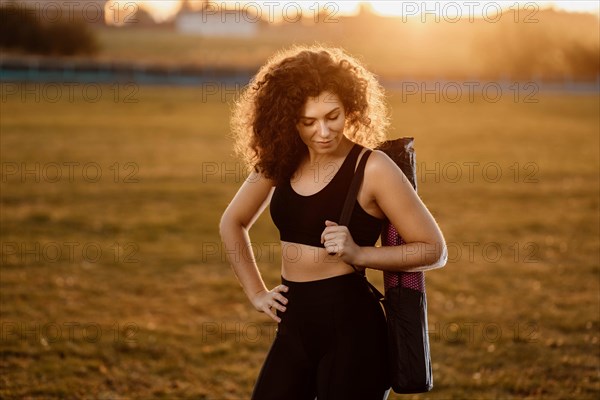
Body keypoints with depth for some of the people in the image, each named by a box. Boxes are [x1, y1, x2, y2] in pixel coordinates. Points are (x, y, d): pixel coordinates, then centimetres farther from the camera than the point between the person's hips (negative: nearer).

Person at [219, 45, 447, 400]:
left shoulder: (372, 168, -10)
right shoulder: (280, 162, 5)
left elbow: (434, 248, -7)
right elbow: (233, 223, 22)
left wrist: (358, 254, -18)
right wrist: (256, 292, 13)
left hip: (351, 328, -5)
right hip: (294, 328, 5)